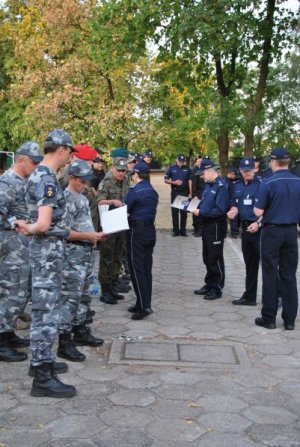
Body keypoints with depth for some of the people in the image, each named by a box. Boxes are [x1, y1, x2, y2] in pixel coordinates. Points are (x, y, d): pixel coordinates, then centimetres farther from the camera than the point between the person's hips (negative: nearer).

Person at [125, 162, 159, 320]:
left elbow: (125, 211, -7)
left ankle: (144, 306, -7)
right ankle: (144, 303, 17)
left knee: (136, 268, -4)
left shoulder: (135, 191, -13)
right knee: (146, 268, 11)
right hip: (150, 229, 8)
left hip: (136, 231, -8)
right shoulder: (153, 191, 10)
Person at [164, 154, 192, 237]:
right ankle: (175, 231, 11)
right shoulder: (172, 168, 1)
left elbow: (189, 181, 5)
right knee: (175, 211, 3)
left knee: (184, 212, 3)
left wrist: (190, 193, 1)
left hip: (185, 192, 0)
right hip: (175, 192, 0)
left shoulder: (187, 169, 3)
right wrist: (174, 182, -14)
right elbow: (166, 180, 3)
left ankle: (183, 231, 11)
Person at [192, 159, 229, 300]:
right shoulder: (208, 185, 10)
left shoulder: (221, 187, -18)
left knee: (215, 259, 2)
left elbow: (220, 210, -25)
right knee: (207, 258, 17)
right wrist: (196, 208, -2)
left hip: (216, 226, -9)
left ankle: (217, 289, 13)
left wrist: (201, 212, -22)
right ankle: (209, 285, 30)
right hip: (206, 225, 9)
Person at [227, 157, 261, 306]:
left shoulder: (261, 185, -10)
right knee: (250, 264, 15)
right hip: (246, 228, 7)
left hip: (260, 229, -7)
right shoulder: (237, 186, 11)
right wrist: (233, 211, -4)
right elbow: (235, 205, 18)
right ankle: (249, 296, 24)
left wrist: (258, 223, -21)